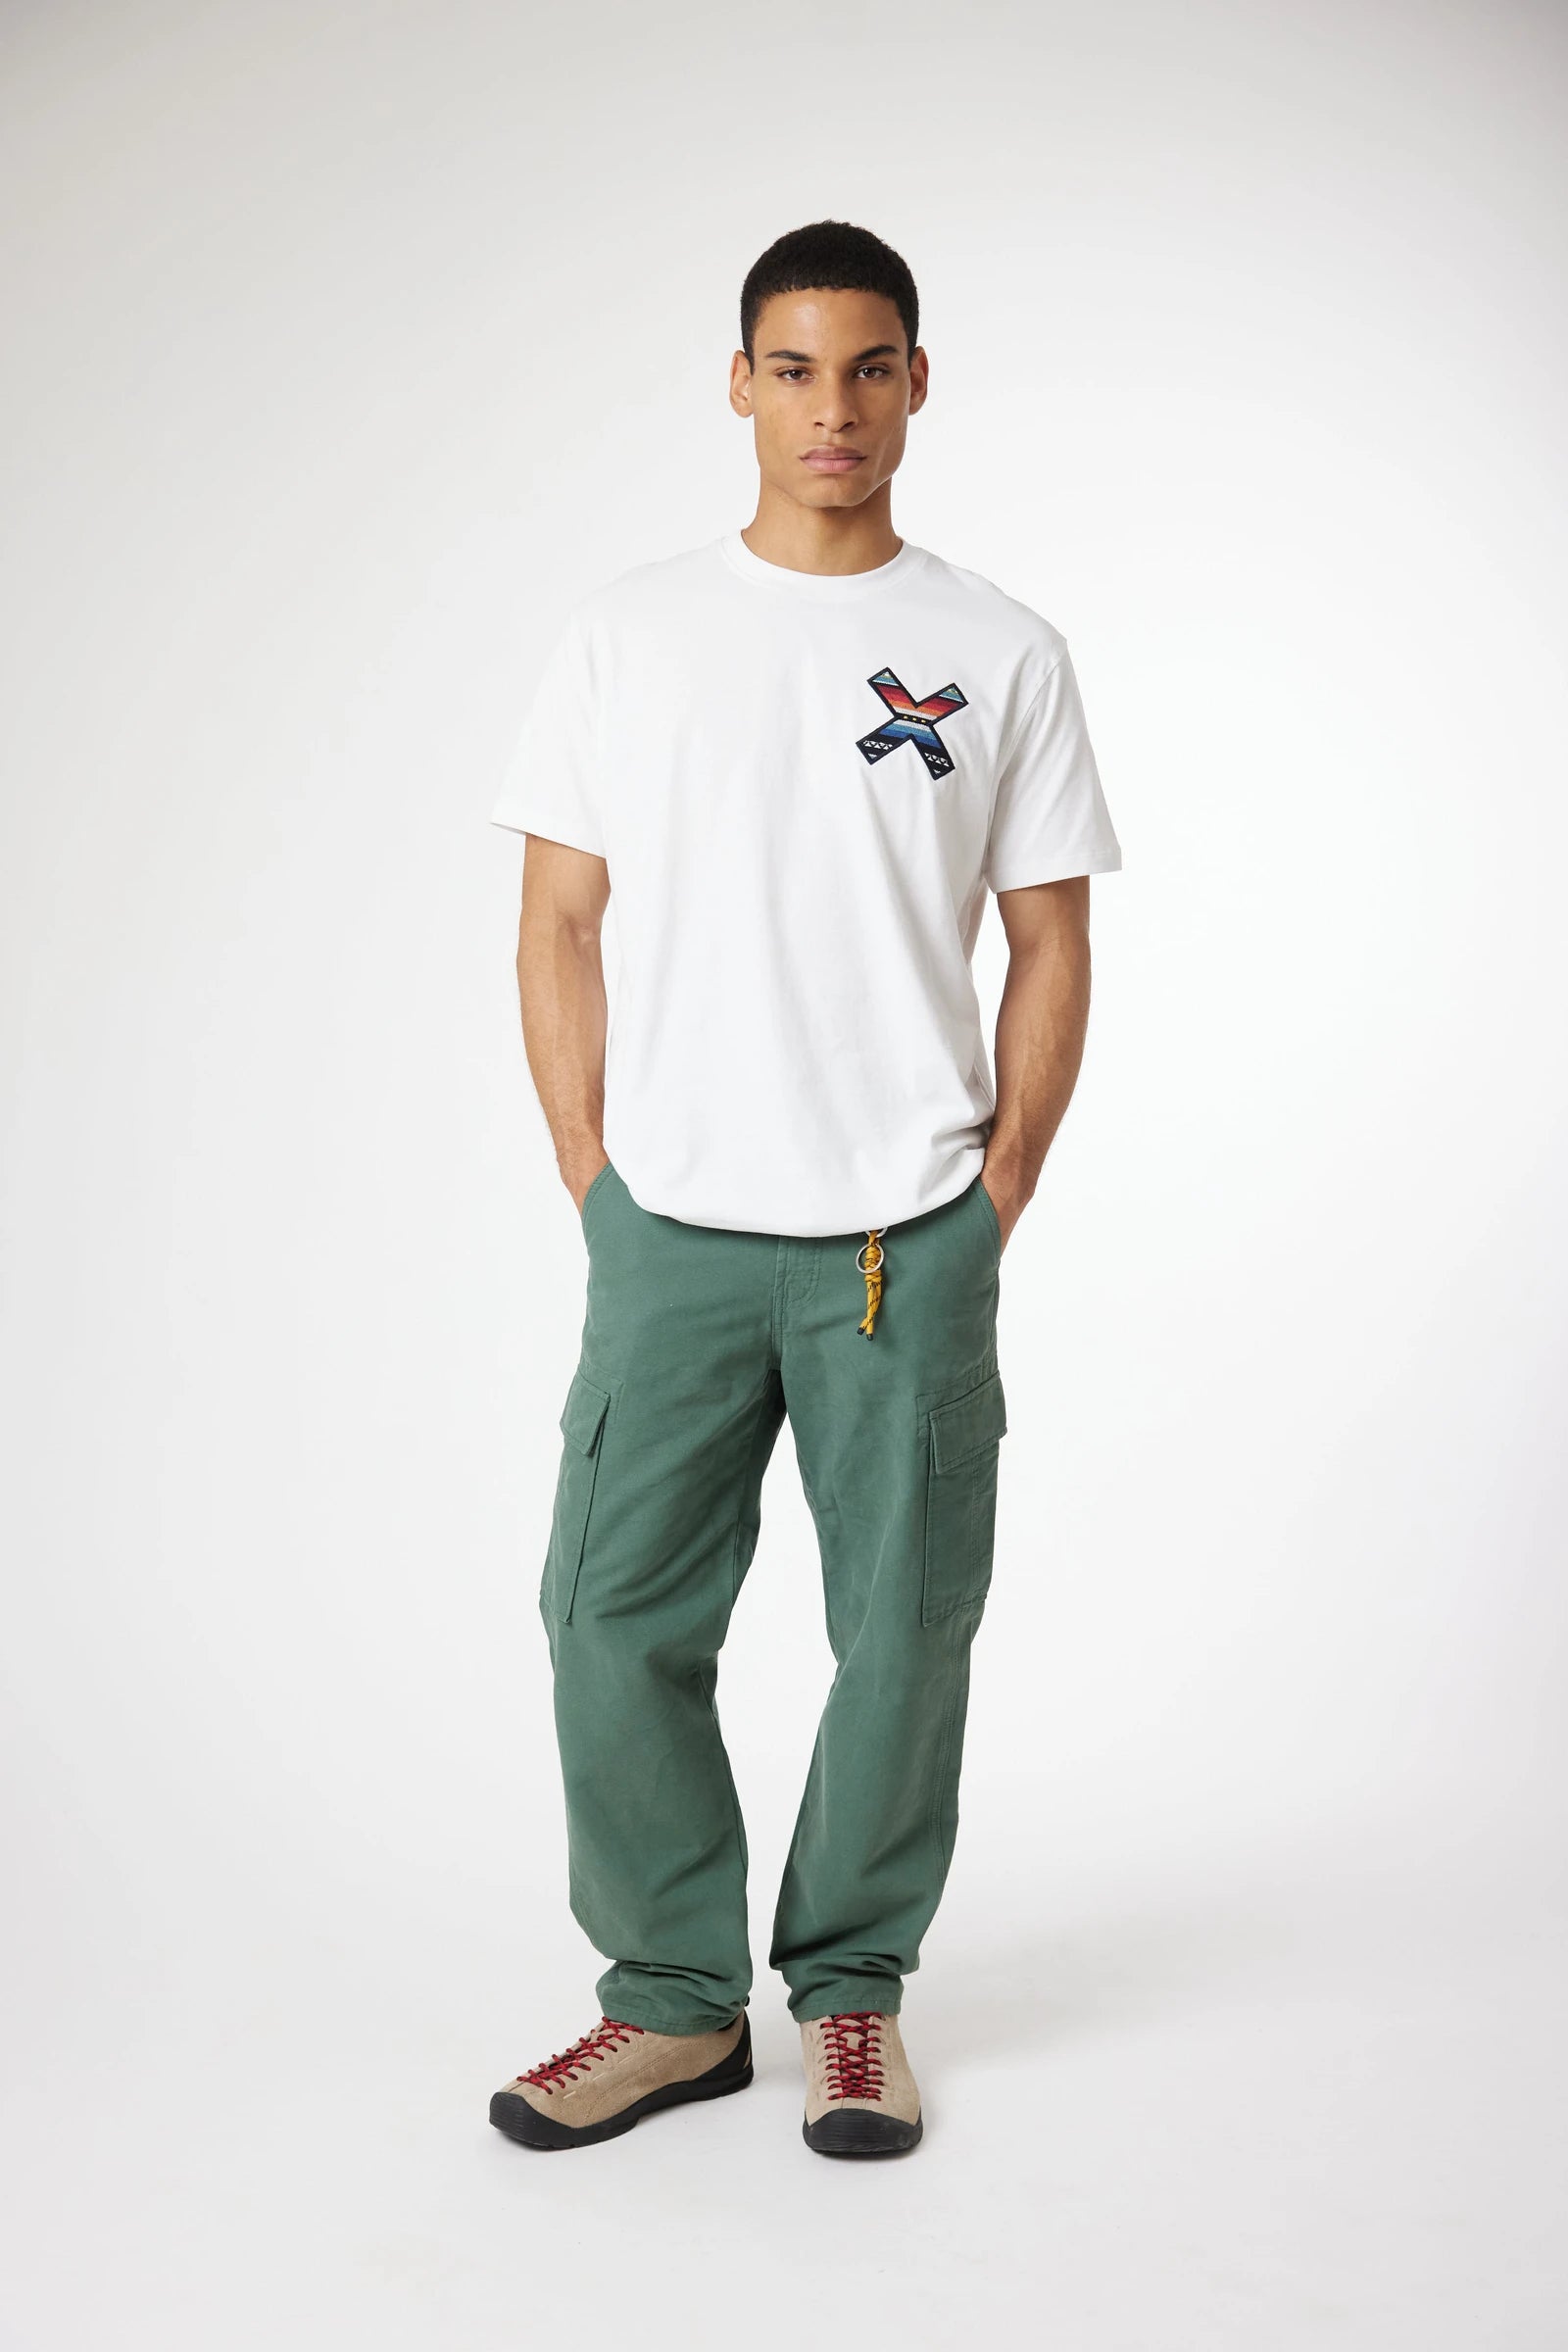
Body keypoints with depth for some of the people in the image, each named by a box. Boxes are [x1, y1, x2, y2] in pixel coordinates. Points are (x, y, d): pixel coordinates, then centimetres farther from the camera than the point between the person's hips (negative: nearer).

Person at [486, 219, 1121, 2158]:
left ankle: (852, 1991, 26)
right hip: (669, 1230, 1)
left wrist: (992, 1205, 0)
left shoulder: (1003, 654, 5)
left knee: (904, 1630, 6)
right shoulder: (626, 634, 6)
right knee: (618, 1619, 2)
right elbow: (557, 927, 6)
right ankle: (673, 2000, 20)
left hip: (909, 1242, 0)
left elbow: (1051, 954, 7)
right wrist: (596, 1183, 0)